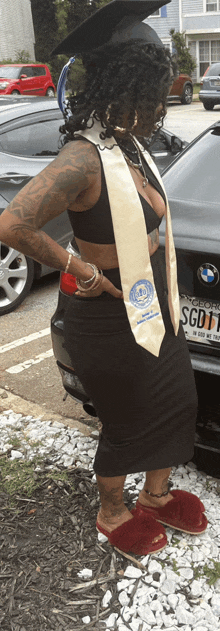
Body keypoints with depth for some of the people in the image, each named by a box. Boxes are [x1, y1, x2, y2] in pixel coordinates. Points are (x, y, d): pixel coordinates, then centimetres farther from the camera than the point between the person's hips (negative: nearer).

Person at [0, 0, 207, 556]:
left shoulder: (130, 145, 2)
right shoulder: (85, 158, -27)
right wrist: (79, 270, -24)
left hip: (153, 305, 9)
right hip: (112, 320, -9)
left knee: (176, 401, 22)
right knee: (126, 425, 12)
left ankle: (157, 495, 47)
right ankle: (112, 516, 41)